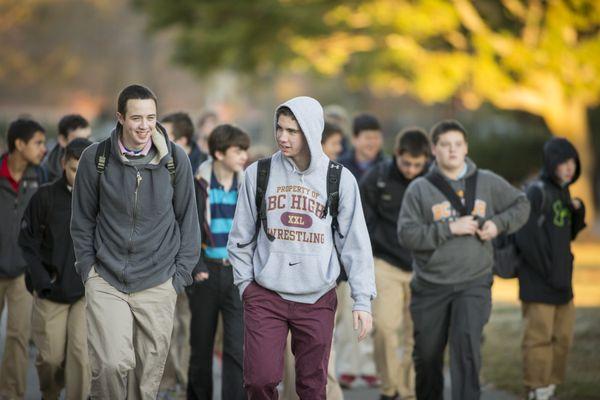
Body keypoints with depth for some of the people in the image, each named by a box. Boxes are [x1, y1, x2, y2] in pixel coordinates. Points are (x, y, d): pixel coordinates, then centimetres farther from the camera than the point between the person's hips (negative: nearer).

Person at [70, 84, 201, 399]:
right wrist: (88, 269, 1)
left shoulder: (175, 159, -2)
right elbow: (82, 221, 6)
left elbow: (187, 219, 6)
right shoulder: (96, 158, -4)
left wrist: (180, 275, 3)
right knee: (113, 363, -17)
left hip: (158, 284, 1)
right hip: (106, 281, -1)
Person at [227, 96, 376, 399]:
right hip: (265, 295, 0)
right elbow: (242, 236, 9)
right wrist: (245, 283, 3)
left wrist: (362, 300, -3)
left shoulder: (339, 179, 0)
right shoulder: (259, 173, 1)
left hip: (317, 299, 0)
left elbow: (355, 243, 2)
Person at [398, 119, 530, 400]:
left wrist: (499, 223, -2)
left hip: (474, 284, 0)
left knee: (467, 346, -19)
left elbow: (521, 205, 18)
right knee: (427, 355, 11)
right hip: (430, 286, 1)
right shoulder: (419, 189, -2)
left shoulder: (488, 182, 5)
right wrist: (450, 228, -18)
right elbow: (407, 234, -11)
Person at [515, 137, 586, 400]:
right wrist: (549, 272, -16)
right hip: (539, 283, -9)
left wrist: (578, 211, 1)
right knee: (539, 338, -4)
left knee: (562, 338, 13)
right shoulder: (537, 191, -13)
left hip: (562, 282, 9)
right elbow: (526, 238, -19)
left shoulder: (563, 192, 12)